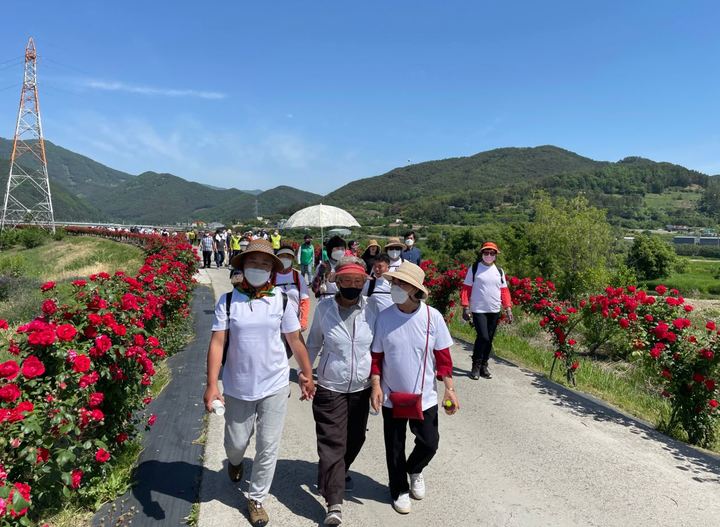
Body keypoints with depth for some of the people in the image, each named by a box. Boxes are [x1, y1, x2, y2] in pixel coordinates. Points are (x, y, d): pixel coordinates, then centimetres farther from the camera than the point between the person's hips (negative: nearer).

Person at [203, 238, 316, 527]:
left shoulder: (281, 300, -6)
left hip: (274, 387, 0)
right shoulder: (228, 300, -8)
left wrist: (307, 376, 7)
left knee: (268, 449, 8)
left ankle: (256, 499, 32)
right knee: (235, 443, 18)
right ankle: (235, 461, 55)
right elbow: (217, 343, -10)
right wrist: (211, 384, -17)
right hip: (237, 388, 0)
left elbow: (295, 341, 2)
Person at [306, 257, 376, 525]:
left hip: (361, 388, 2)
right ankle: (334, 503, 7)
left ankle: (339, 473, 46)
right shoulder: (324, 308, -9)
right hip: (330, 388, -2)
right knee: (332, 442, -3)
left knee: (354, 439, 18)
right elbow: (313, 344, 4)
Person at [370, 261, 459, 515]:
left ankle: (414, 470, 42)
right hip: (392, 397, 1)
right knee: (395, 448, 13)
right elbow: (376, 355, -2)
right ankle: (399, 490, 38)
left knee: (429, 444, 8)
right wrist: (376, 385, -11)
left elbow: (443, 356, -4)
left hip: (425, 396, 0)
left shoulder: (432, 317, -12)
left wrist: (449, 389, -5)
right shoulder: (384, 317, -10)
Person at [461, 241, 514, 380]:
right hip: (478, 310, -4)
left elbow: (504, 291, 11)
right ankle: (476, 366, 2)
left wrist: (508, 308, 3)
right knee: (483, 337, -14)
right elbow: (466, 288, -2)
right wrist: (466, 307, -9)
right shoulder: (474, 268, 0)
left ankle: (484, 366, 22)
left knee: (489, 339, 8)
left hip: (495, 311, 4)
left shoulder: (499, 271, 11)